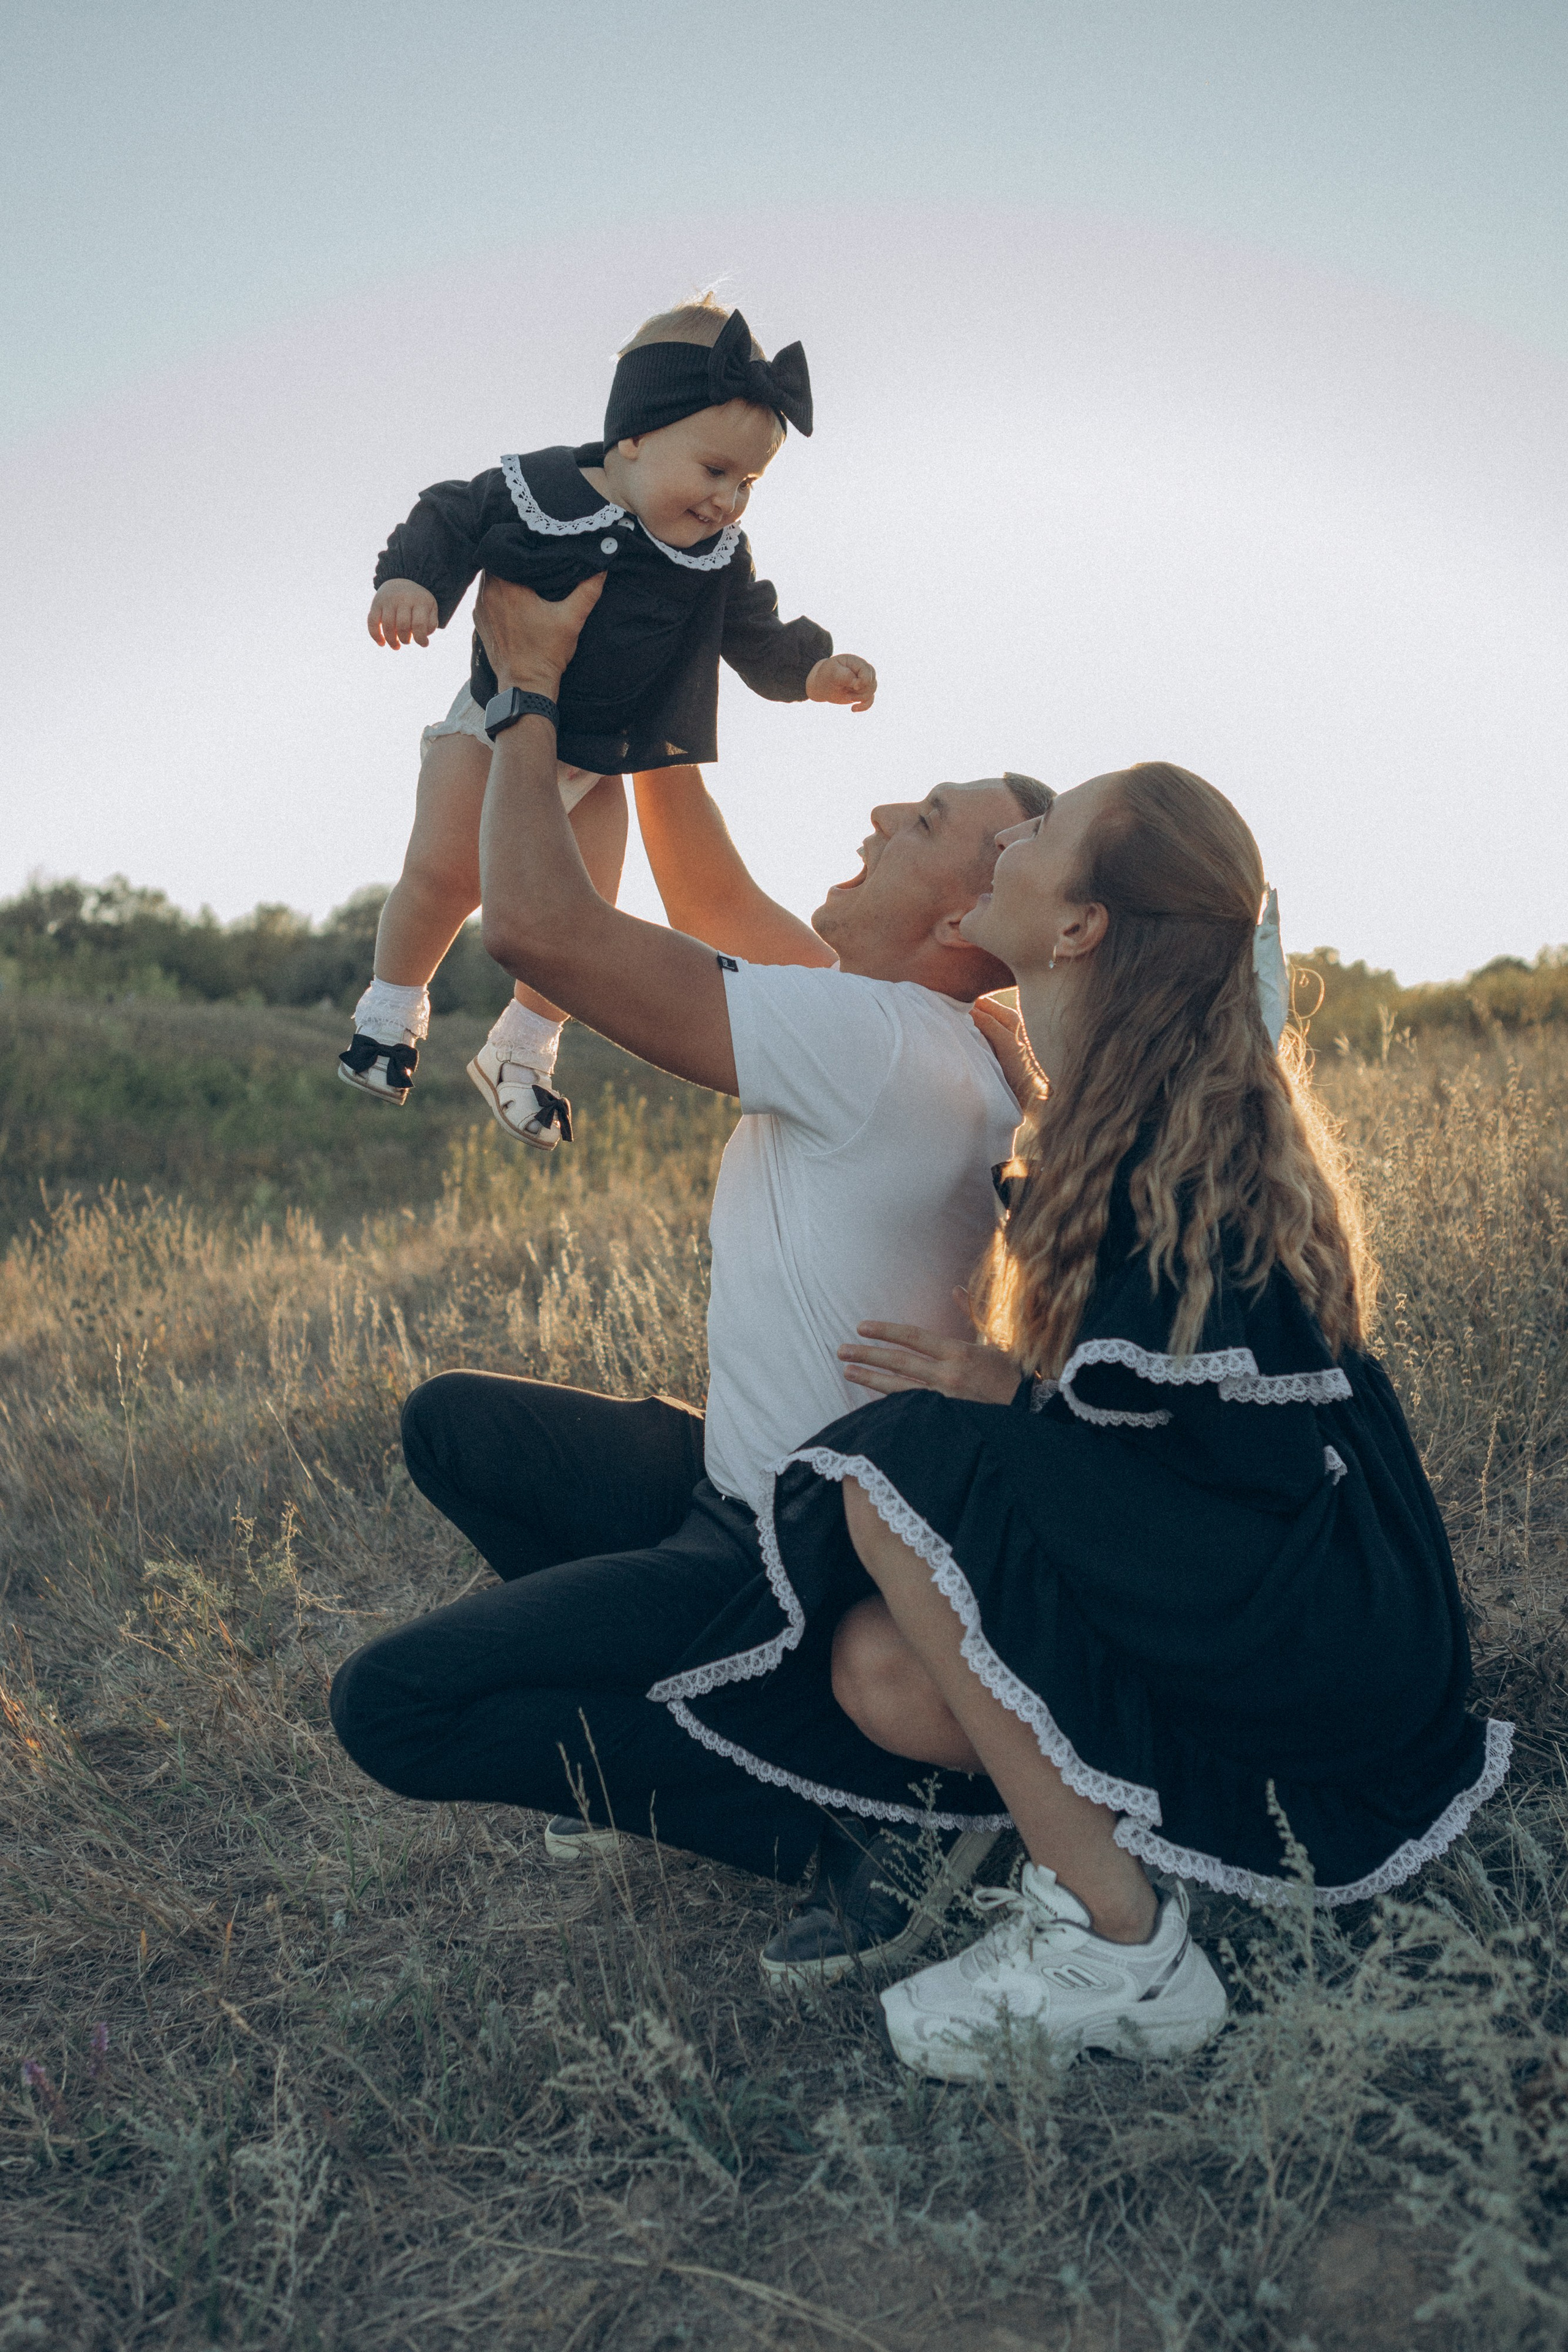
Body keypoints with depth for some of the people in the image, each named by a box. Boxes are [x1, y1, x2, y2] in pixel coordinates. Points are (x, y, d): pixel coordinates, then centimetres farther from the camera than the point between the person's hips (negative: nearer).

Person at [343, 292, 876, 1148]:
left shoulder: (718, 560, -7)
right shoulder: (535, 490, -16)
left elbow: (759, 638, 1)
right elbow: (448, 521, -6)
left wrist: (814, 671, -17)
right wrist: (409, 578, -24)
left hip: (600, 763, 3)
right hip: (497, 725, -3)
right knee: (445, 869, -17)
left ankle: (520, 1052, 24)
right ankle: (394, 1005, 10)